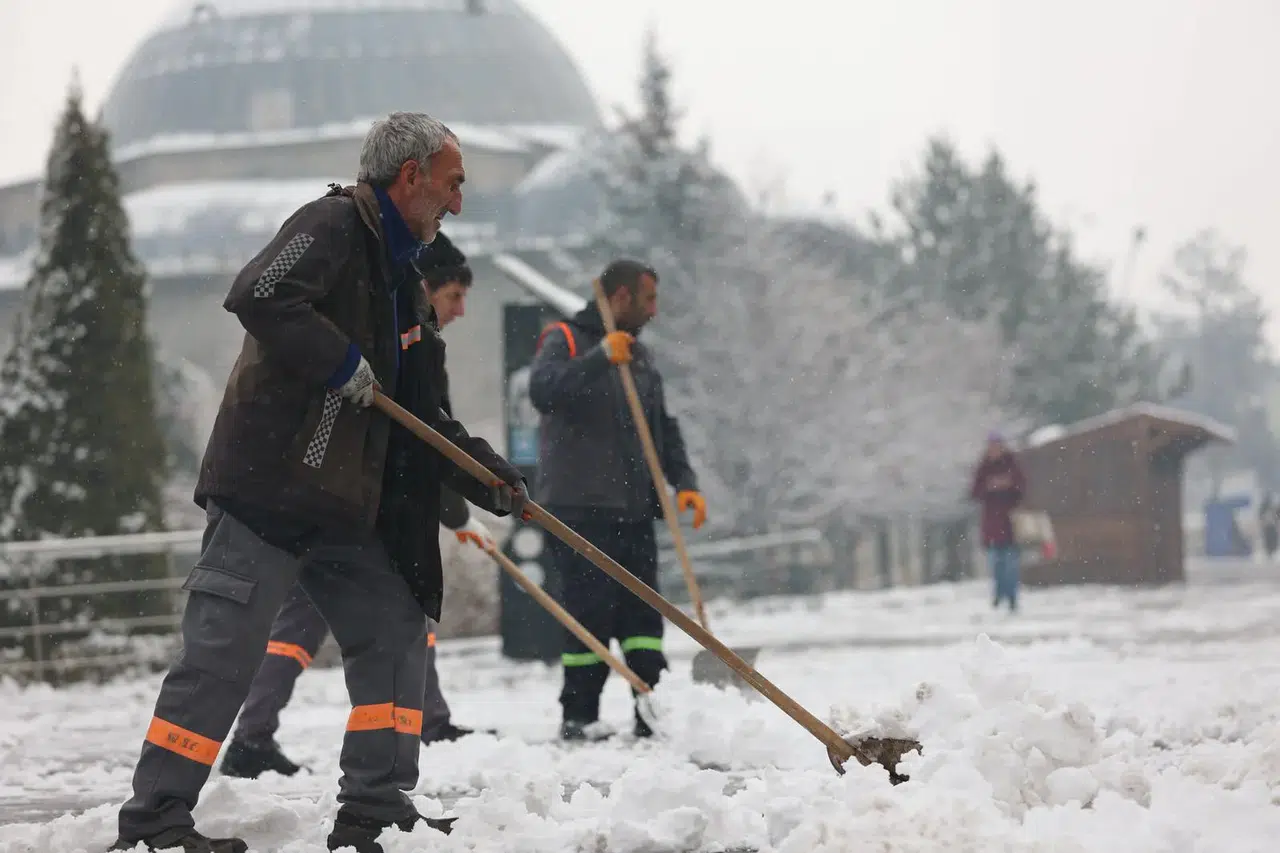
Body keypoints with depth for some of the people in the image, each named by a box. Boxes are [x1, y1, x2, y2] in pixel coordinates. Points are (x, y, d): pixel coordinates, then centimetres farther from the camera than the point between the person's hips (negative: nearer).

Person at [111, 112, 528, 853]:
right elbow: (259, 297, -27)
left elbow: (424, 416, 22)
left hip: (346, 506, 10)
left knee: (397, 635, 7)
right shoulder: (334, 226, -8)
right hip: (270, 486, -10)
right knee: (224, 653, -9)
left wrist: (489, 477, 11)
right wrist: (343, 364, -19)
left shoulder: (400, 277, 20)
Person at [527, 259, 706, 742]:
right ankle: (578, 717, 1)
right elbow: (543, 391, -22)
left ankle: (653, 716, 2)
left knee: (642, 614, 2)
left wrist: (684, 482, 7)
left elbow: (664, 430, 22)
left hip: (633, 510, 7)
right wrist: (601, 357, -29)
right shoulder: (565, 340, -1)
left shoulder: (640, 358, 21)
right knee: (591, 612, -7)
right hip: (579, 507, -7)